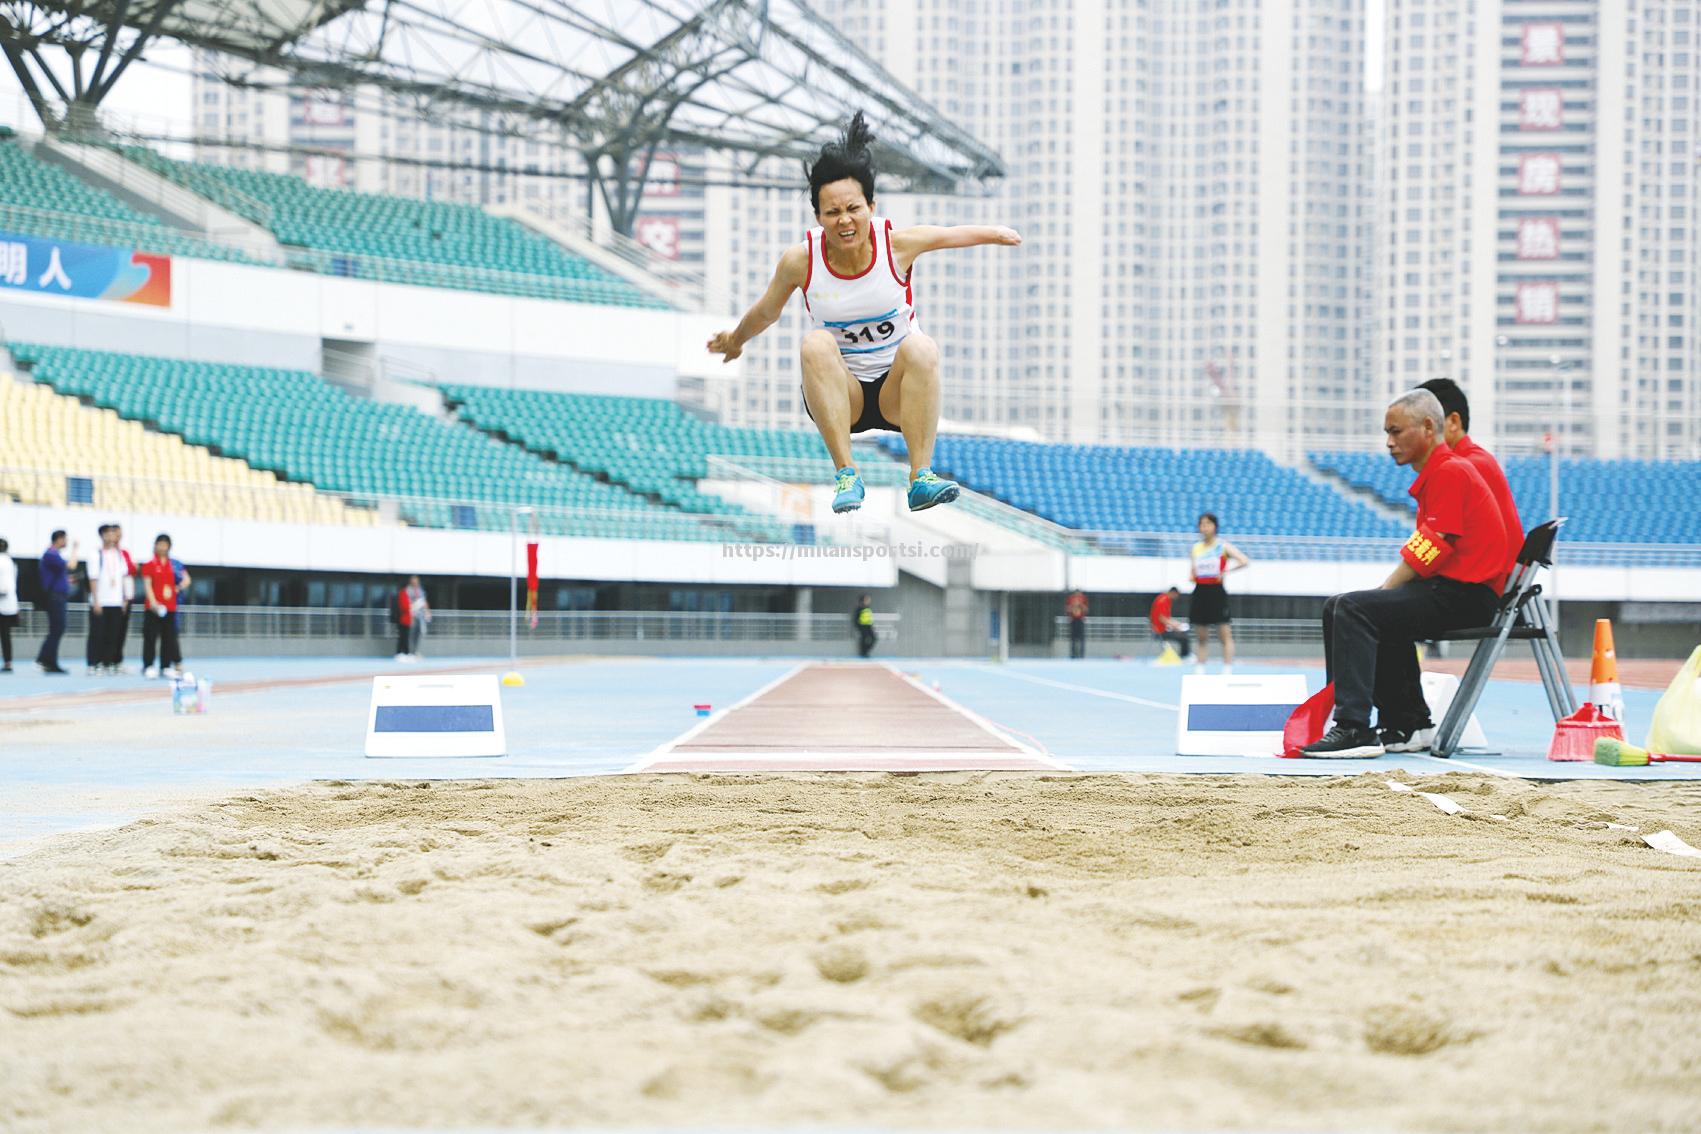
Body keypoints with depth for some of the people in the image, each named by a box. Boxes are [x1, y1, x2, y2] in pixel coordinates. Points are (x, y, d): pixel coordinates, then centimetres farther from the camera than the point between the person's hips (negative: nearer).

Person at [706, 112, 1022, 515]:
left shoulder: (897, 244, -14)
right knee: (816, 344, -31)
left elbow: (955, 234, 6)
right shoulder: (801, 261, -13)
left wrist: (998, 233, 21)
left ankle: (921, 475, -36)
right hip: (841, 393, 0)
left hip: (896, 390, 0)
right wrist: (734, 341, 25)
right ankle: (846, 473, -35)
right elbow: (766, 312, 8)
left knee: (921, 348, -32)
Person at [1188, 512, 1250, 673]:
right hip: (1200, 592, 4)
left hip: (1216, 592, -4)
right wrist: (1191, 575, 0)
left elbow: (1245, 561, -11)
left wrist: (1226, 571, -16)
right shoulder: (1196, 548, 12)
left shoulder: (1223, 546, -1)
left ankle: (1227, 669, -6)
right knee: (1202, 636, 8)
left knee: (1225, 634, -5)